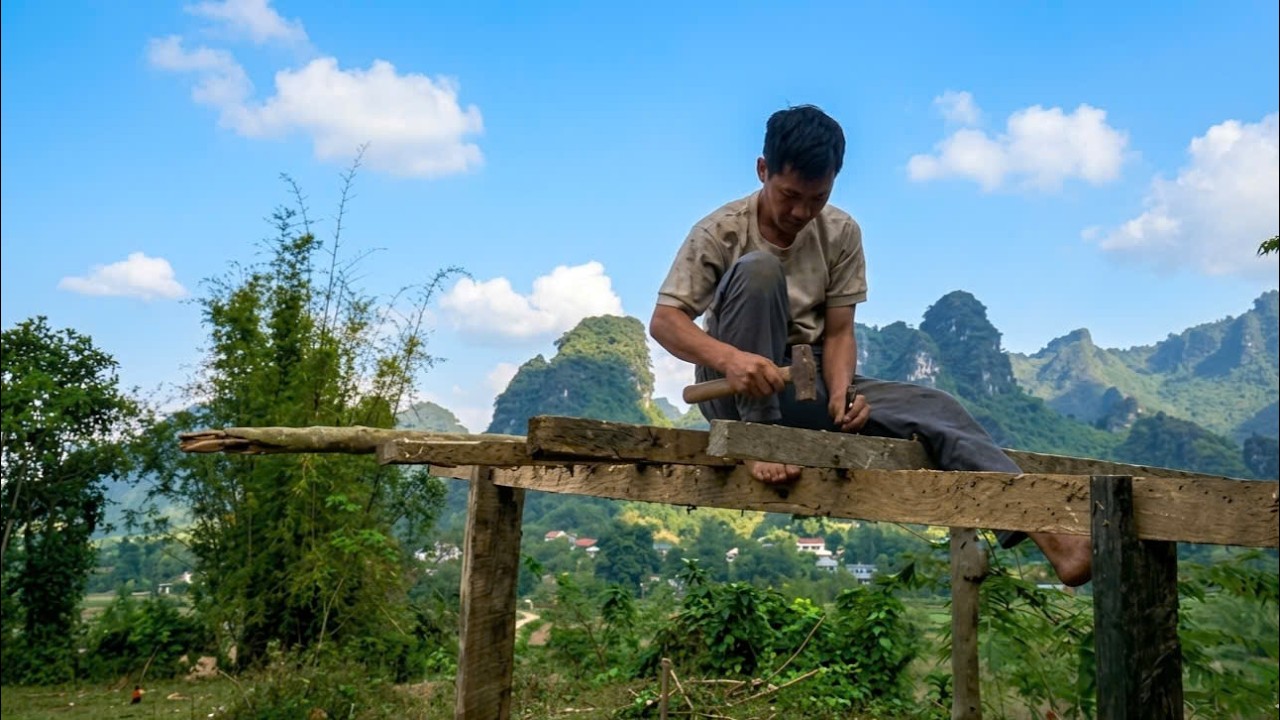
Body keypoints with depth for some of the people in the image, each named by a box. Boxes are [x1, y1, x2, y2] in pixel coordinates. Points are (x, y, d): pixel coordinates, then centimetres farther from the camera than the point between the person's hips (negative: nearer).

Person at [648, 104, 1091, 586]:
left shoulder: (841, 233, 0)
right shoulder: (722, 231, -10)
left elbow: (838, 331, -2)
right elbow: (664, 321, -17)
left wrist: (840, 392, -23)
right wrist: (728, 357, -37)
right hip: (737, 389, -3)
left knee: (934, 408, -19)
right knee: (757, 270, -29)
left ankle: (1038, 526, -31)